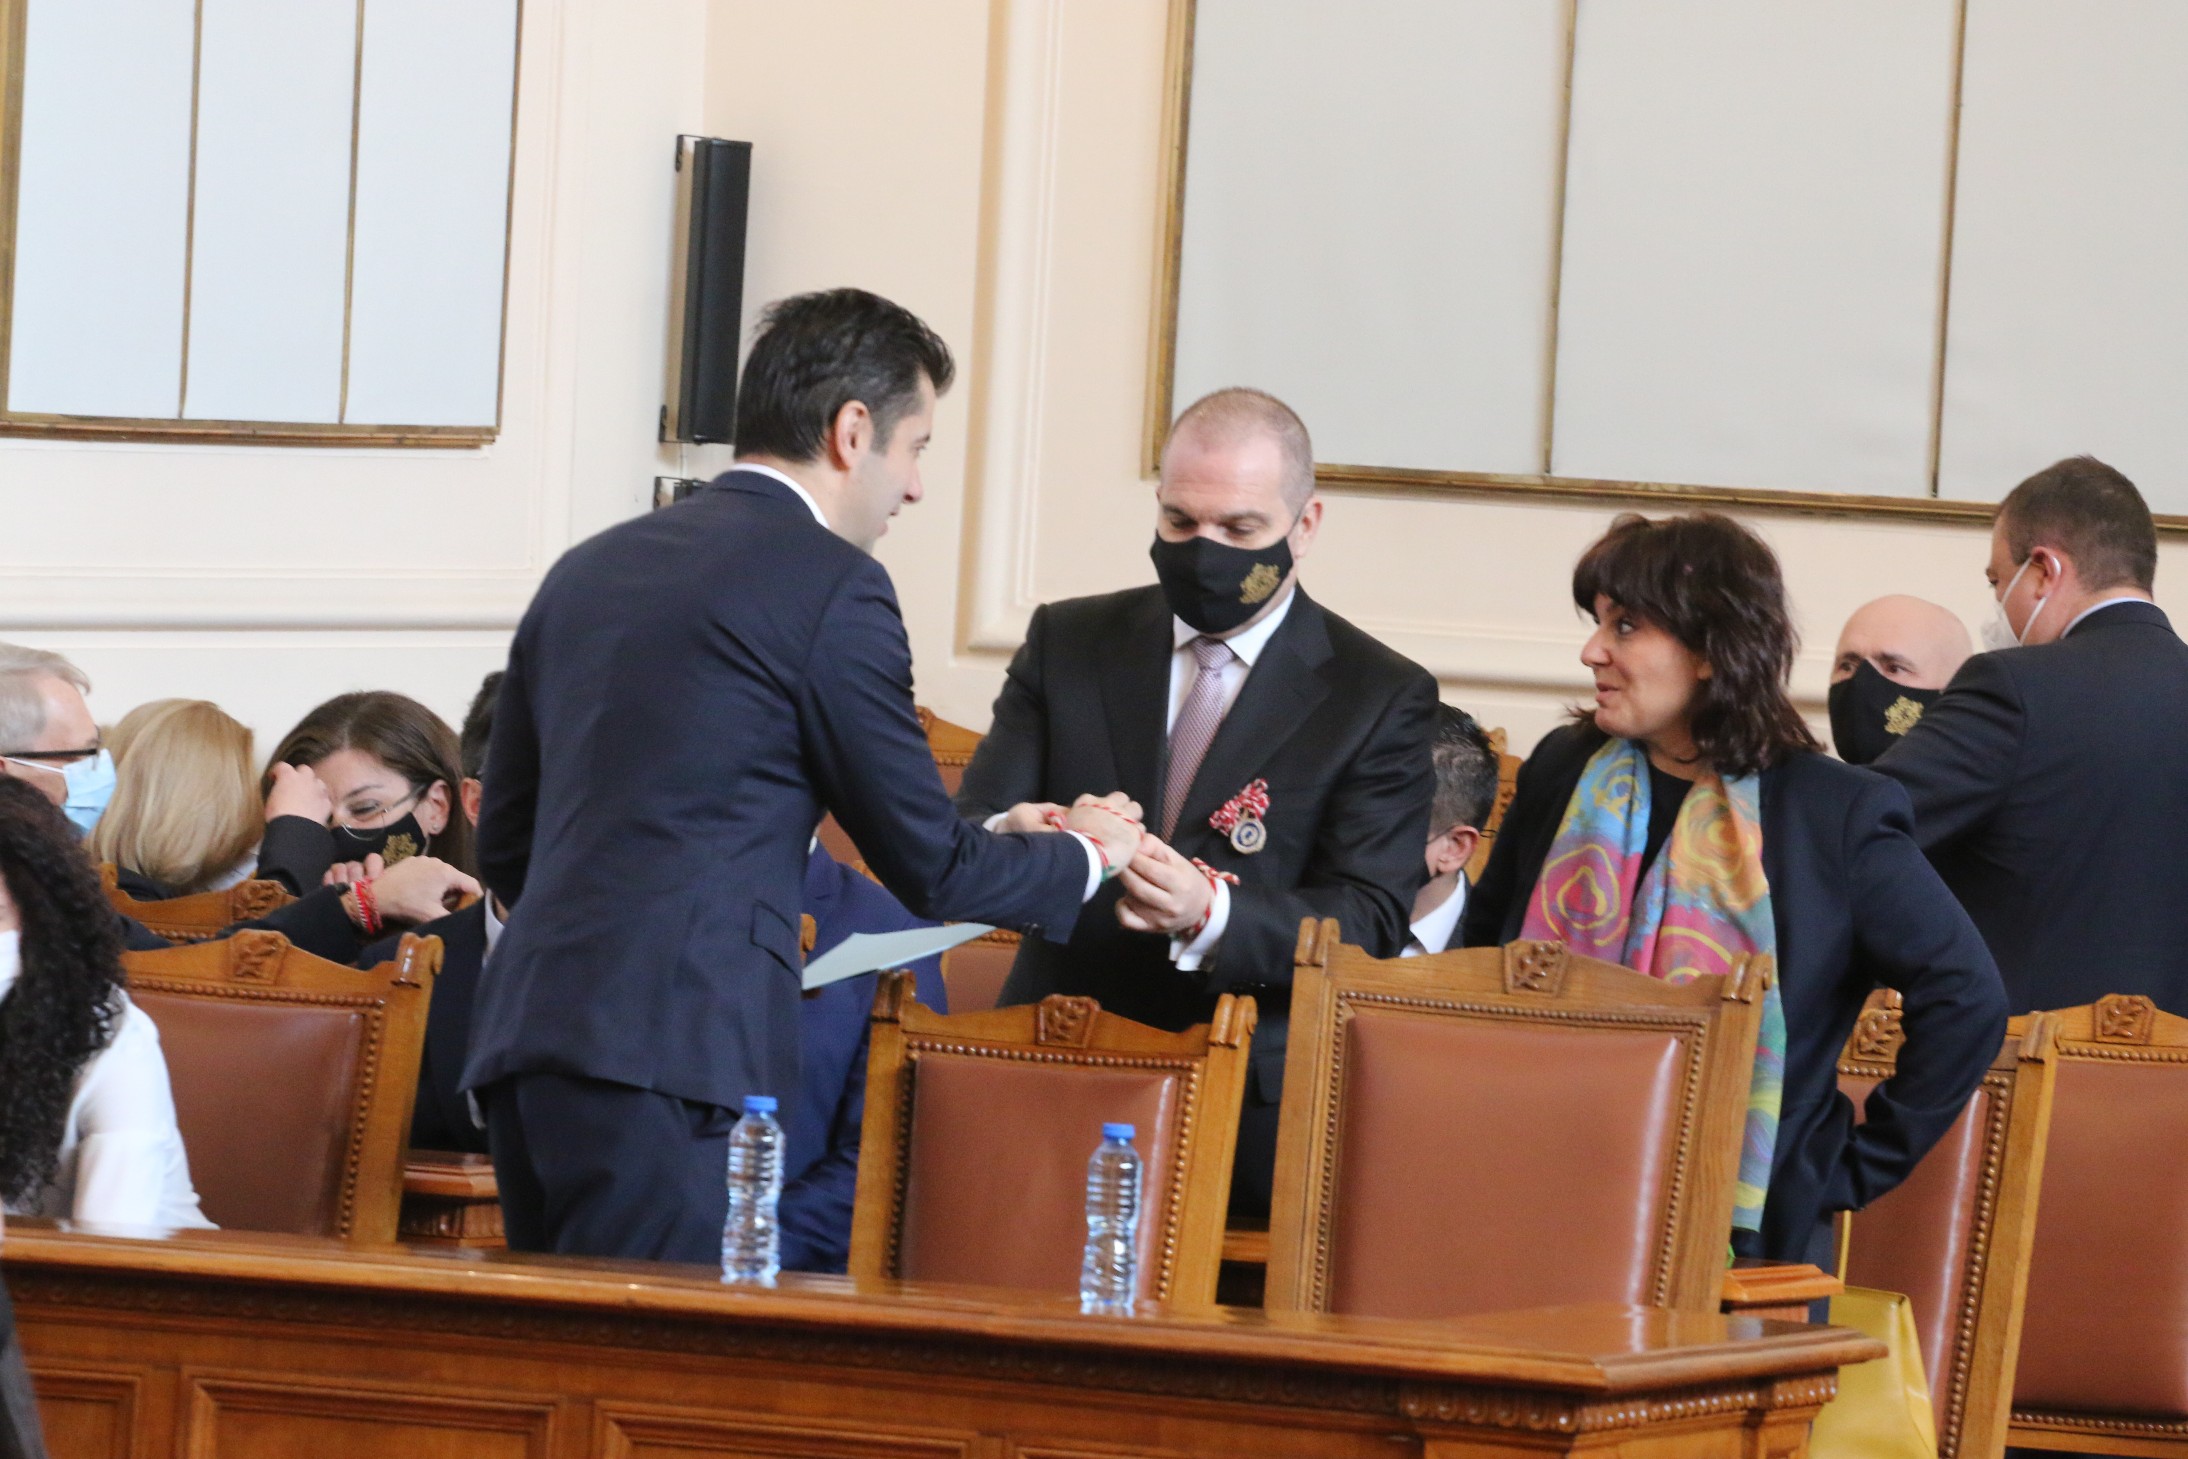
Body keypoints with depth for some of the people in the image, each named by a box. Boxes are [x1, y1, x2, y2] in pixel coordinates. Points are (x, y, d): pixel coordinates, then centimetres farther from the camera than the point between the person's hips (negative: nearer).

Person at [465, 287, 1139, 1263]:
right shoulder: (831, 585, -3)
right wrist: (1083, 859, 19)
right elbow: (930, 869, 1)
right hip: (669, 1057, -8)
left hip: (525, 1036, 8)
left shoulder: (586, 570, 19)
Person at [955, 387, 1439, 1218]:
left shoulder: (1381, 698, 4)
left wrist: (1209, 913, -23)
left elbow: (1370, 924, -4)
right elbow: (965, 833, 6)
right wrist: (1013, 837, -20)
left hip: (1260, 1117, -2)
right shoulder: (1068, 644, 13)